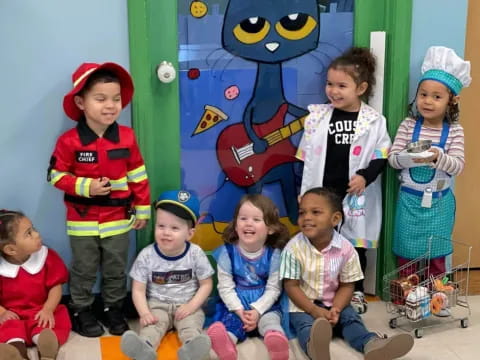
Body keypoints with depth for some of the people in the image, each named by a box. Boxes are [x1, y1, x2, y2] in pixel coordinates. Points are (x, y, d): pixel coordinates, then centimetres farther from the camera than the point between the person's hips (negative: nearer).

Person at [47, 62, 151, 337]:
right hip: (83, 220, -2)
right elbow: (56, 175, -8)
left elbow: (138, 176, 0)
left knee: (116, 271, 16)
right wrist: (85, 187, -21)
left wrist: (143, 210, 3)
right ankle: (81, 312, 29)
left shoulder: (127, 137, -7)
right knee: (84, 271, 13)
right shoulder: (69, 141, -14)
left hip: (118, 219, 2)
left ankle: (114, 309, 33)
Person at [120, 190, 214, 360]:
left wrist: (192, 306, -15)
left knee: (191, 325, -29)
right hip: (157, 305, 0)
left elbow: (206, 284, -2)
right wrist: (144, 313, -21)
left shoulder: (196, 254, -9)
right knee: (151, 326, -29)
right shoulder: (146, 256, -9)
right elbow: (138, 290, -5)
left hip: (187, 305, 0)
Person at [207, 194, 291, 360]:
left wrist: (257, 310, -17)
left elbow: (273, 289, -5)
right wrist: (239, 310, -17)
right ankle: (226, 340, -58)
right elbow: (225, 287, -5)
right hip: (236, 304, 0)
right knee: (231, 319, -29)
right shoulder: (227, 252, -7)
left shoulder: (274, 254, -7)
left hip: (265, 305, 0)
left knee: (270, 319, -29)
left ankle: (276, 337, -58)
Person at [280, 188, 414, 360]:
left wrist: (335, 309, -22)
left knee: (351, 318, -21)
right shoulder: (293, 248, -15)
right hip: (302, 306, -4)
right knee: (306, 324, -32)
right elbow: (291, 286, -11)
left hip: (334, 303, 4)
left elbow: (347, 285, -4)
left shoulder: (346, 248, -10)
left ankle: (371, 344, -47)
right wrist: (314, 310, -22)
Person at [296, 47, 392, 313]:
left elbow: (382, 156, -1)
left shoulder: (373, 120, -5)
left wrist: (366, 176, -16)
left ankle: (356, 291, 29)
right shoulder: (317, 116, 0)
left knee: (355, 243, 12)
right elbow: (306, 157, 3)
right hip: (322, 192, 1)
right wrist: (305, 192, 1)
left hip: (356, 196, -1)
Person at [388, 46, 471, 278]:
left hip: (439, 202, 0)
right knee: (406, 253, 12)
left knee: (436, 256, 13)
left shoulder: (454, 131, -7)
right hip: (410, 199, 0)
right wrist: (409, 158, -31)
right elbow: (393, 159, -10)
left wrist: (438, 157, -33)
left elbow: (458, 165, -14)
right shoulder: (408, 126, -7)